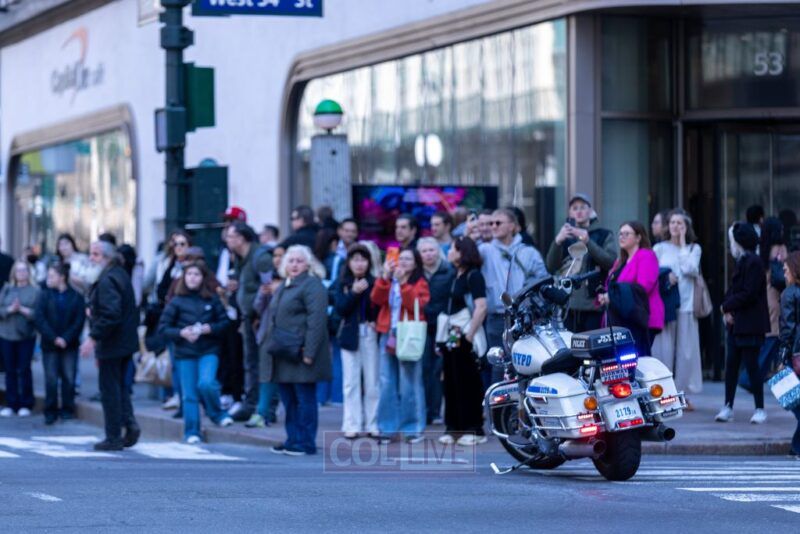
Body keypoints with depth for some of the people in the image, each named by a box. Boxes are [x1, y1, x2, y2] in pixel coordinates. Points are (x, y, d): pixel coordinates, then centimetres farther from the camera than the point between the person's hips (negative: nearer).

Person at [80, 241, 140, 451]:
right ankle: (130, 423, 5)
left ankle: (113, 437, 3)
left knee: (109, 389, -1)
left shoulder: (107, 280, -19)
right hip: (126, 342, 10)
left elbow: (110, 314, -27)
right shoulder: (121, 275, 12)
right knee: (120, 386, 18)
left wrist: (93, 337, -24)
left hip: (111, 344, -10)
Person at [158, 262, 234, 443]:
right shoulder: (177, 301, 1)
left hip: (209, 351, -1)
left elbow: (225, 322, 6)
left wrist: (209, 328, -12)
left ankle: (217, 414, 4)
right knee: (189, 395, 1)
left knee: (206, 384, -23)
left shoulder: (212, 299, 3)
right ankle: (192, 433, 10)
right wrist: (181, 333, -14)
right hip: (185, 354, 1)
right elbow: (163, 327, 2)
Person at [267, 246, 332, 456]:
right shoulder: (283, 286, 19)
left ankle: (306, 443, 0)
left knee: (304, 398, -4)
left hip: (301, 354, -9)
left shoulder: (312, 285, -10)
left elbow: (316, 321, -18)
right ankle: (292, 440, 18)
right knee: (288, 399, 12)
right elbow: (274, 317, 29)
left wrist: (309, 352, -23)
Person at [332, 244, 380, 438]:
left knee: (372, 382, 2)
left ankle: (372, 424, 7)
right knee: (351, 382, 3)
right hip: (350, 335, 1)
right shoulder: (342, 284, 5)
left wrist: (377, 322, -15)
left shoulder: (374, 283, 0)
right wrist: (354, 293, -15)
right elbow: (340, 309, -5)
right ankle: (352, 425, 6)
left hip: (370, 334, -1)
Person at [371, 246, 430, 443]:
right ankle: (387, 428, 8)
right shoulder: (388, 281, 16)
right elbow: (377, 299, -1)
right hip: (388, 335, 5)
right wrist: (385, 277, -10)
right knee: (387, 384, 4)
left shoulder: (420, 283, 3)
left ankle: (412, 428, 1)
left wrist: (402, 283, -15)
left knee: (409, 385, -5)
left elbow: (417, 305, -14)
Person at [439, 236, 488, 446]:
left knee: (469, 385, -4)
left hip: (465, 340, -8)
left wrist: (469, 335, -23)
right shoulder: (456, 277, 15)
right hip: (452, 339, 8)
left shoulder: (473, 275, -10)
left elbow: (481, 307, -20)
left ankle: (474, 430, 0)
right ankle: (455, 428, 15)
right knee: (452, 383, 10)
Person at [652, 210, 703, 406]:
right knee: (663, 348, -5)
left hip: (686, 305, 1)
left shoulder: (693, 248, 13)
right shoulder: (660, 248, 11)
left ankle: (682, 393, 3)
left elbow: (690, 269, -5)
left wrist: (682, 244, 1)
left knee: (686, 349, -2)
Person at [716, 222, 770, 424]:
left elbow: (749, 294, -20)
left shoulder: (753, 262, -14)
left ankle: (760, 409, 3)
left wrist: (728, 306, -10)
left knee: (751, 365, -4)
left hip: (749, 325, -9)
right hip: (736, 323, 9)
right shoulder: (742, 261, 14)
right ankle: (728, 407, 12)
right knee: (731, 364, 8)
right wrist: (728, 310, -2)